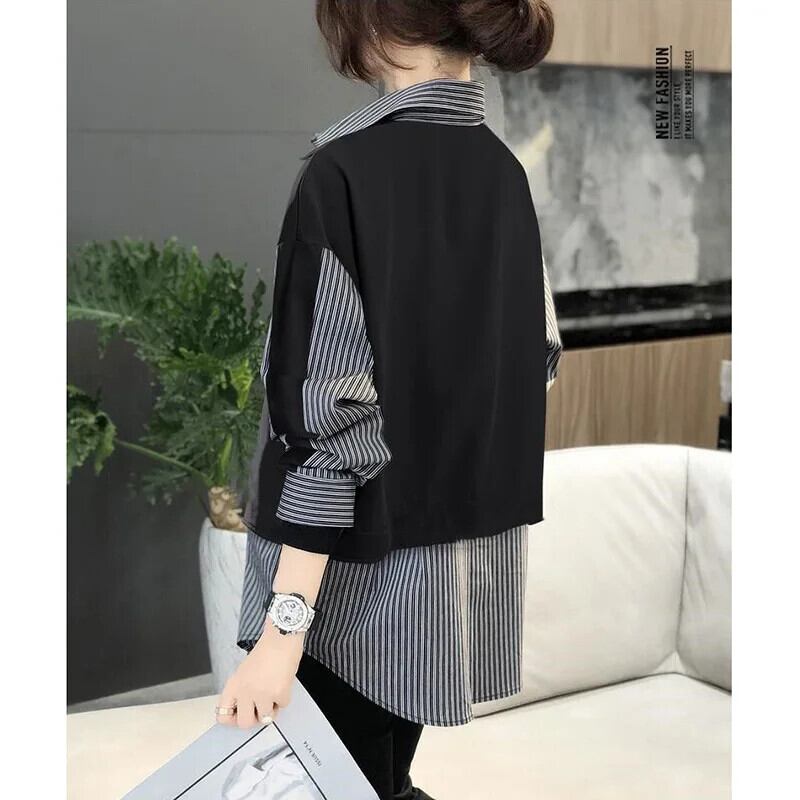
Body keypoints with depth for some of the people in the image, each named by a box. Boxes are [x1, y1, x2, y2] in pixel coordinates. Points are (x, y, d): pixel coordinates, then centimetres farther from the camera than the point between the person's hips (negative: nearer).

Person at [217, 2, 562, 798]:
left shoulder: (346, 172, -20)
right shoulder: (504, 173, 2)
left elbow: (333, 414, -23)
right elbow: (536, 360, 9)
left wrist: (283, 625, -21)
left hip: (372, 569, -7)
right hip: (474, 546, 7)